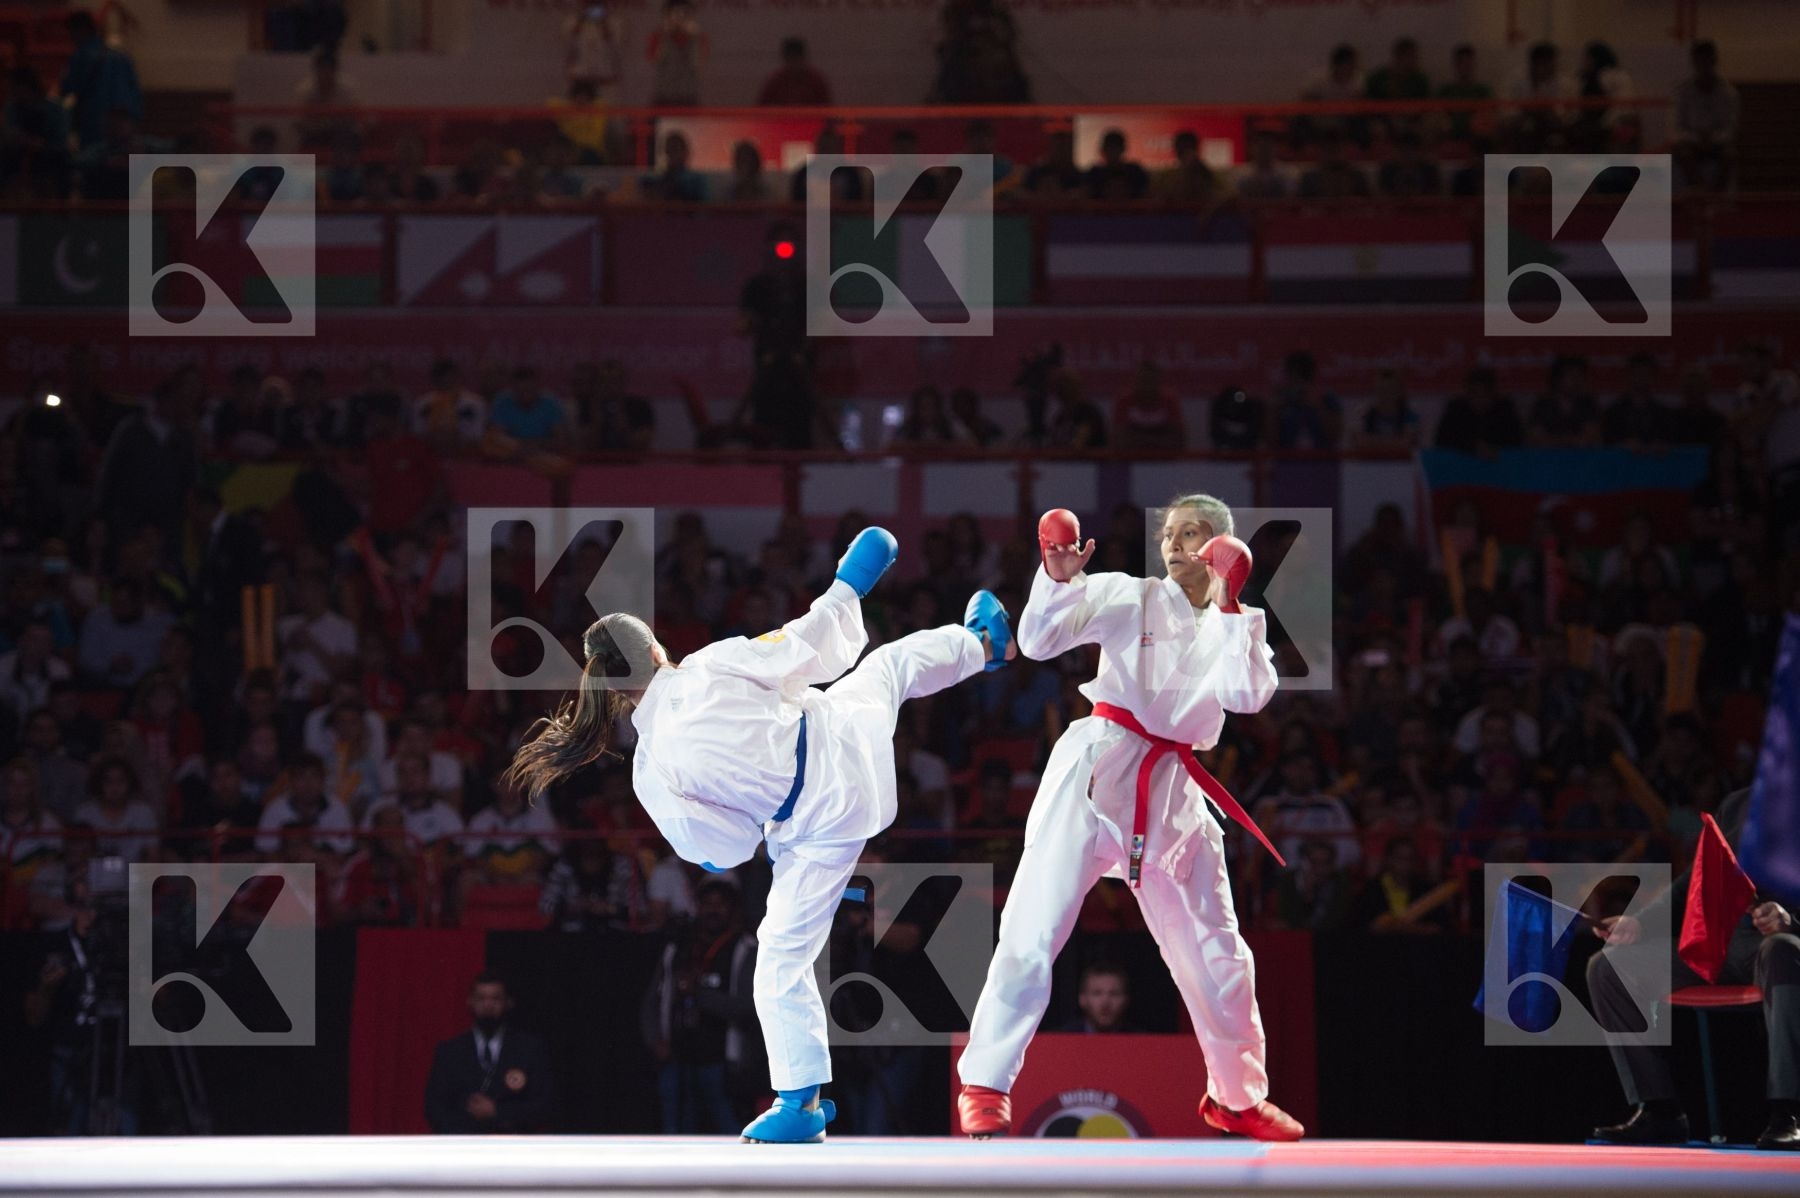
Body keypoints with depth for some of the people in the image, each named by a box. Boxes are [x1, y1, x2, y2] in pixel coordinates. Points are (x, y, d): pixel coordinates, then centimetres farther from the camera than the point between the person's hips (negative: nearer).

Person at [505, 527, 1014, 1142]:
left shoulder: (652, 772, -15)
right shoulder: (714, 664, -17)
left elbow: (723, 853, -7)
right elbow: (813, 653, -10)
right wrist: (845, 591, 8)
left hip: (821, 822, -2)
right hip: (847, 738, 2)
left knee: (782, 961, 10)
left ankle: (801, 1102, 15)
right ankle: (982, 642, 65)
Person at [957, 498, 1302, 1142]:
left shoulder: (1237, 625, 10)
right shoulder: (1129, 596, 3)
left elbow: (1248, 694, -10)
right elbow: (1040, 641, -6)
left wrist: (1229, 607, -15)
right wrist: (1058, 581, -22)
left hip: (1170, 787, 4)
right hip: (1098, 767, -4)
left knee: (1214, 948, 10)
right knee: (1035, 925, -13)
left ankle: (1236, 1097, 28)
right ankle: (985, 1085, -9)